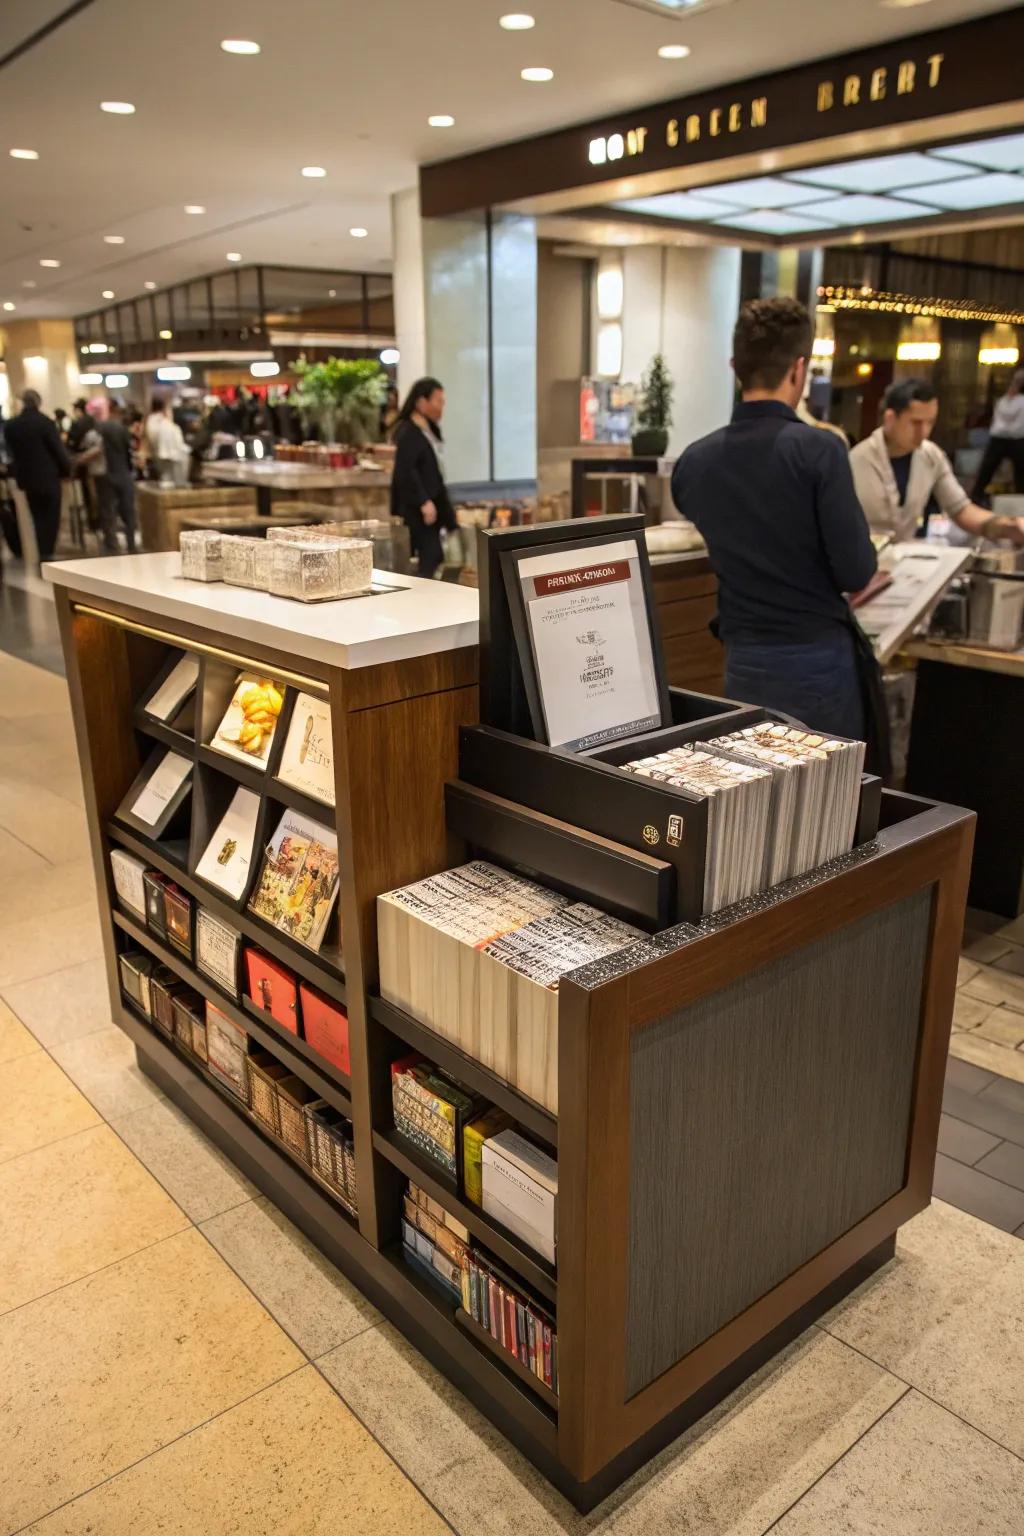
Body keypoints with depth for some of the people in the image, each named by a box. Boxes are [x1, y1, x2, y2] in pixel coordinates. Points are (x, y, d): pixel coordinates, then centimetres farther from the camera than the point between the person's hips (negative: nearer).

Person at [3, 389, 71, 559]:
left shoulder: (11, 426, 1)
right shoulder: (45, 422, -13)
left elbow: (11, 453, 8)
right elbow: (58, 449, -10)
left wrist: (18, 474, 18)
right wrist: (66, 470, 4)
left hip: (27, 478, 5)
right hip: (48, 477, -4)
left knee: (38, 519, 14)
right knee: (51, 519, 4)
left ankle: (43, 555, 16)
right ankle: (46, 554, -2)